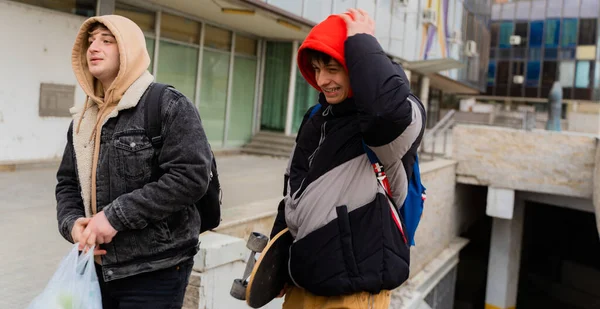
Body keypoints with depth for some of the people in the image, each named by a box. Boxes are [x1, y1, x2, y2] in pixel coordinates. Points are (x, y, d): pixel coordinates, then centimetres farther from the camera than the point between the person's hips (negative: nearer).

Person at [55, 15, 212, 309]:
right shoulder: (83, 118, 12)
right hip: (98, 266, 7)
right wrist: (72, 223, -5)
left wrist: (116, 216, -21)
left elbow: (191, 176, -21)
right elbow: (67, 182, 17)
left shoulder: (169, 105, -11)